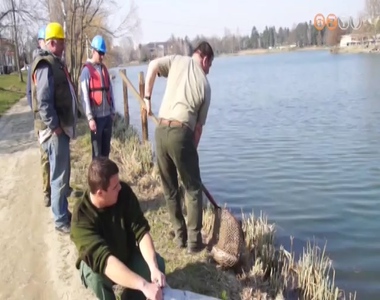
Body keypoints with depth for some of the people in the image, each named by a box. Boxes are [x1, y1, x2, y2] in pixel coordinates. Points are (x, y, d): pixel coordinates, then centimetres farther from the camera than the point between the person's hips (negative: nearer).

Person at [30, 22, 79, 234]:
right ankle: (61, 221, 5)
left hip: (62, 126, 10)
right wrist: (54, 126, -21)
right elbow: (43, 101, -22)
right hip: (55, 129, -10)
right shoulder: (46, 65, -15)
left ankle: (64, 213, 29)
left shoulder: (56, 63, 16)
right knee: (59, 177, -4)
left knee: (63, 174, 17)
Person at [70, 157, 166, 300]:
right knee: (96, 274, -36)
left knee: (157, 263, -22)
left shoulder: (124, 193, -21)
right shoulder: (81, 218, -34)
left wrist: (154, 267, -39)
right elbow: (103, 259, -45)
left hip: (127, 256, 4)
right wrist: (144, 285, -54)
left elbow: (141, 231, -23)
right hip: (97, 263, -3)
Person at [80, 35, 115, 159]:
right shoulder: (86, 70, -8)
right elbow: (84, 96, -13)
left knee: (106, 149, 13)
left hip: (107, 115, 6)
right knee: (97, 151, 1)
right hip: (96, 117, -6)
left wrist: (112, 111, 12)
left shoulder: (104, 69, 12)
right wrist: (90, 118, -17)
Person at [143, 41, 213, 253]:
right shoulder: (205, 85, 9)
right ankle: (194, 241, 11)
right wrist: (193, 148, 18)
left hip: (161, 132, 3)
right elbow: (199, 126, 9)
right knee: (193, 189, 10)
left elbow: (153, 65, -6)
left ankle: (180, 235, 26)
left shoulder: (178, 61, 12)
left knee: (170, 189, 16)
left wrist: (147, 97, 6)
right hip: (181, 134, -3)